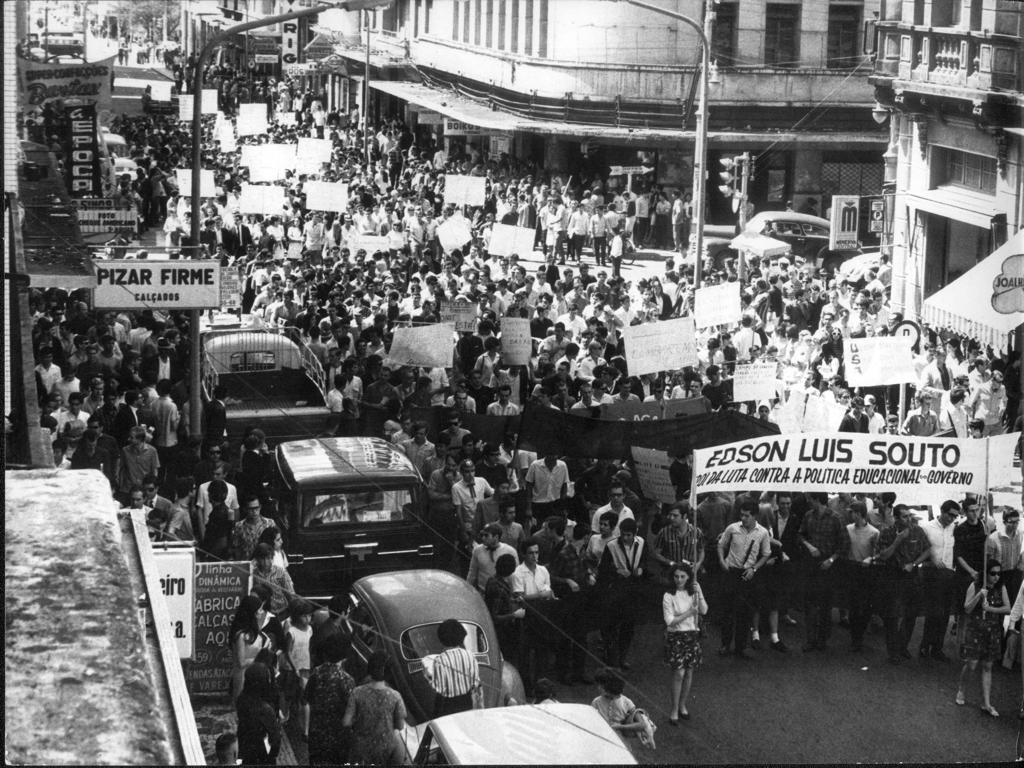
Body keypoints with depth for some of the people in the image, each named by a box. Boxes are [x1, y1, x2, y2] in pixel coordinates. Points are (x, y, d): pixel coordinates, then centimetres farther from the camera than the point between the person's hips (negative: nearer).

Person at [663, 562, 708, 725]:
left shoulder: (693, 593, 3)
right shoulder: (669, 596, -9)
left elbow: (704, 611, -8)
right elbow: (670, 621, -14)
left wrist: (699, 594, -20)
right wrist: (689, 613, -20)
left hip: (692, 635, 4)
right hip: (675, 636, -4)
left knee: (689, 673, 9)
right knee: (679, 673, -8)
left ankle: (682, 705, 26)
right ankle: (674, 710, 1)